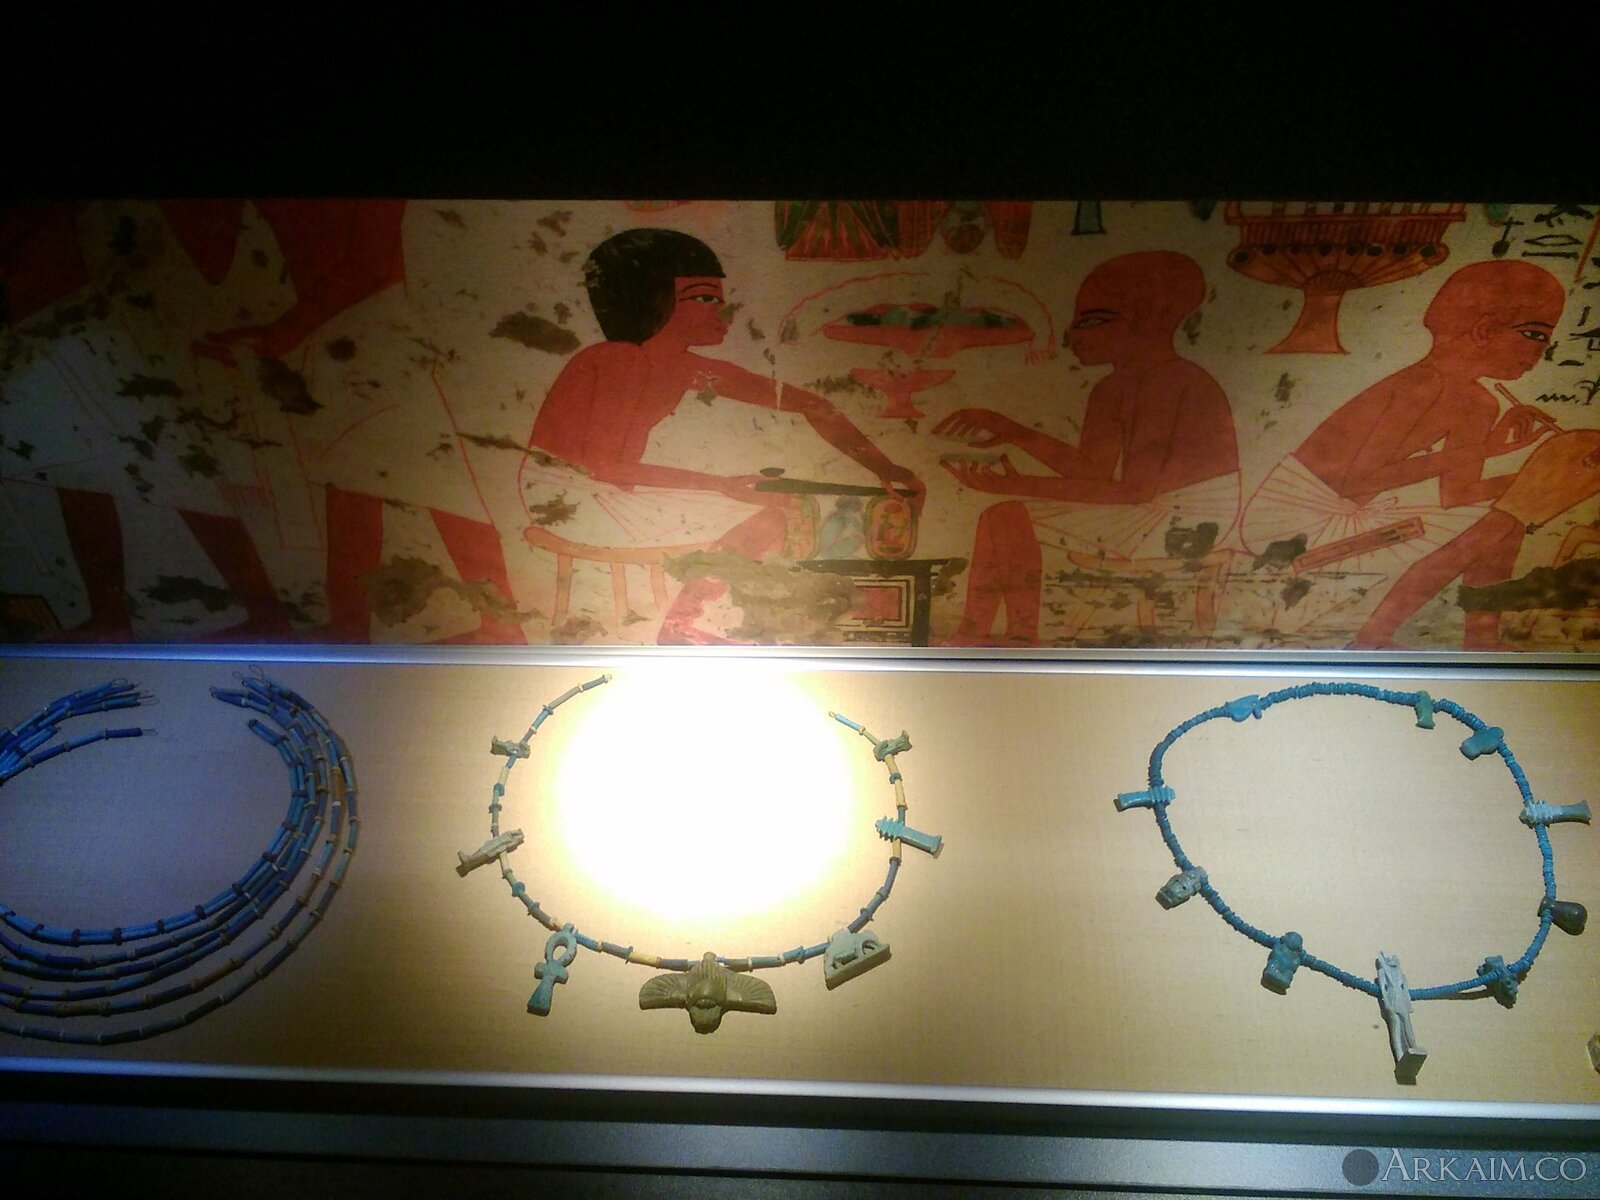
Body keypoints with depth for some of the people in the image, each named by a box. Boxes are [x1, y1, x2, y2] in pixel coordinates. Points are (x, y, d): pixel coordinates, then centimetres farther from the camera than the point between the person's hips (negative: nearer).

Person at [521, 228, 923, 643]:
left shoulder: (699, 371, -3)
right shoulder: (611, 362, -22)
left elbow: (807, 405, -1)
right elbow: (606, 467, -24)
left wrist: (886, 470, -8)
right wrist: (719, 485, -27)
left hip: (613, 485, 7)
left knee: (766, 519, 1)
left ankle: (680, 623, 8)